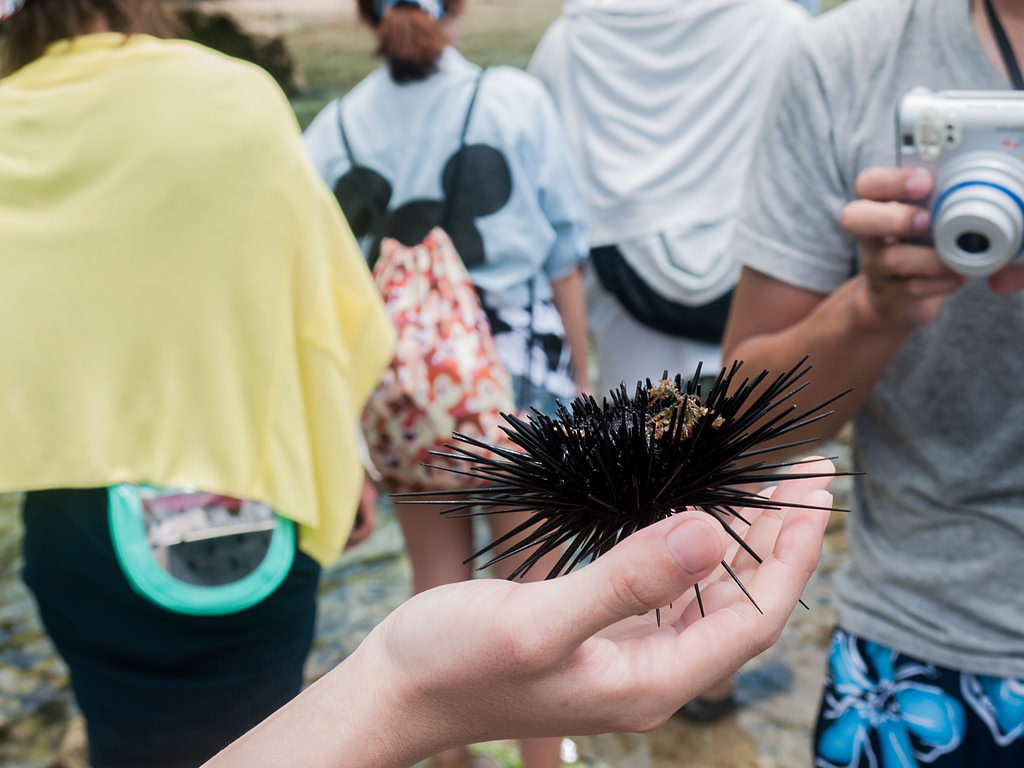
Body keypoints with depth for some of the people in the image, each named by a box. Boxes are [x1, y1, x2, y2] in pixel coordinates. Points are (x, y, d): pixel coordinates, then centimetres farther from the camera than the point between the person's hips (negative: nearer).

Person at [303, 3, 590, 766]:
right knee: (531, 577, 13)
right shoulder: (515, 100, -8)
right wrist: (579, 372, 4)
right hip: (515, 365, -2)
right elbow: (563, 258, -6)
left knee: (438, 577, 19)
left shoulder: (333, 129, -3)